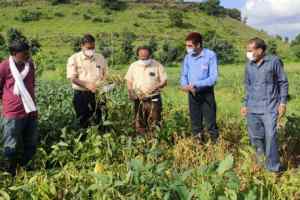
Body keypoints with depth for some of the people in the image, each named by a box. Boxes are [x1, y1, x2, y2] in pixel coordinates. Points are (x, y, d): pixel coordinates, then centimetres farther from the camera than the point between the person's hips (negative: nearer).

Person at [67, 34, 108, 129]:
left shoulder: (100, 58, 10)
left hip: (98, 94, 2)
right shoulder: (74, 59, 0)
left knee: (99, 122, 3)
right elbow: (72, 78, -8)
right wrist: (87, 85, -24)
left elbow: (105, 76, 16)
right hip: (81, 94, -2)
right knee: (83, 122, 3)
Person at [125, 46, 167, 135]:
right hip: (138, 100, 3)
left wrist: (156, 87, -19)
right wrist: (130, 91, -5)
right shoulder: (133, 66, 9)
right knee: (139, 126, 7)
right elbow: (129, 81, 14)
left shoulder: (157, 65, 0)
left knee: (154, 126, -2)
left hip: (153, 99, -2)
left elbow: (164, 82, 0)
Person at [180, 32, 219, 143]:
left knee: (211, 123, 0)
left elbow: (213, 78, -17)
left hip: (207, 93, -5)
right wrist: (185, 85, -14)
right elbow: (184, 75, 9)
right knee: (195, 123, 12)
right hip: (192, 94, 5)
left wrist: (195, 85, -23)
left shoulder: (210, 55, -13)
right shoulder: (188, 57, 3)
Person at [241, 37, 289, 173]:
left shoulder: (274, 61, -6)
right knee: (255, 137, 10)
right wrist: (246, 105, 16)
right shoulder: (249, 65, 8)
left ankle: (273, 168, 6)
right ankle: (260, 158, 33)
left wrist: (283, 103, -6)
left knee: (270, 137, -8)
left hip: (270, 107, -4)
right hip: (253, 108, 5)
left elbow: (283, 83, -1)